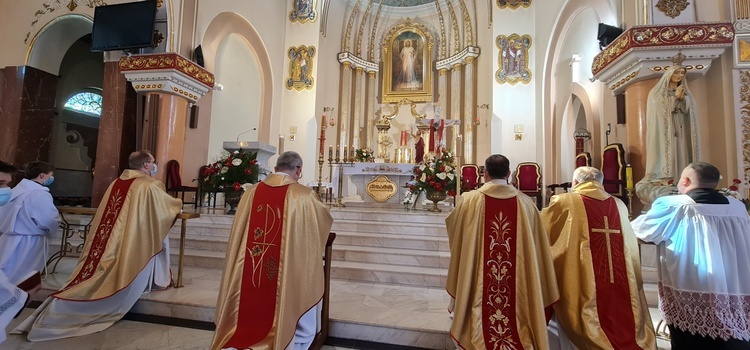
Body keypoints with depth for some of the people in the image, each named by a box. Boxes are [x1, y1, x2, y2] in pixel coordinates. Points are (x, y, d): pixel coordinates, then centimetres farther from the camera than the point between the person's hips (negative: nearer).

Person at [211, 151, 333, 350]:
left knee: (251, 322, 26)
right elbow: (326, 220, 6)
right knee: (301, 330, 18)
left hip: (250, 274, 4)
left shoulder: (251, 193, 0)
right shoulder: (304, 196, -12)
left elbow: (240, 233, 12)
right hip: (291, 275, -4)